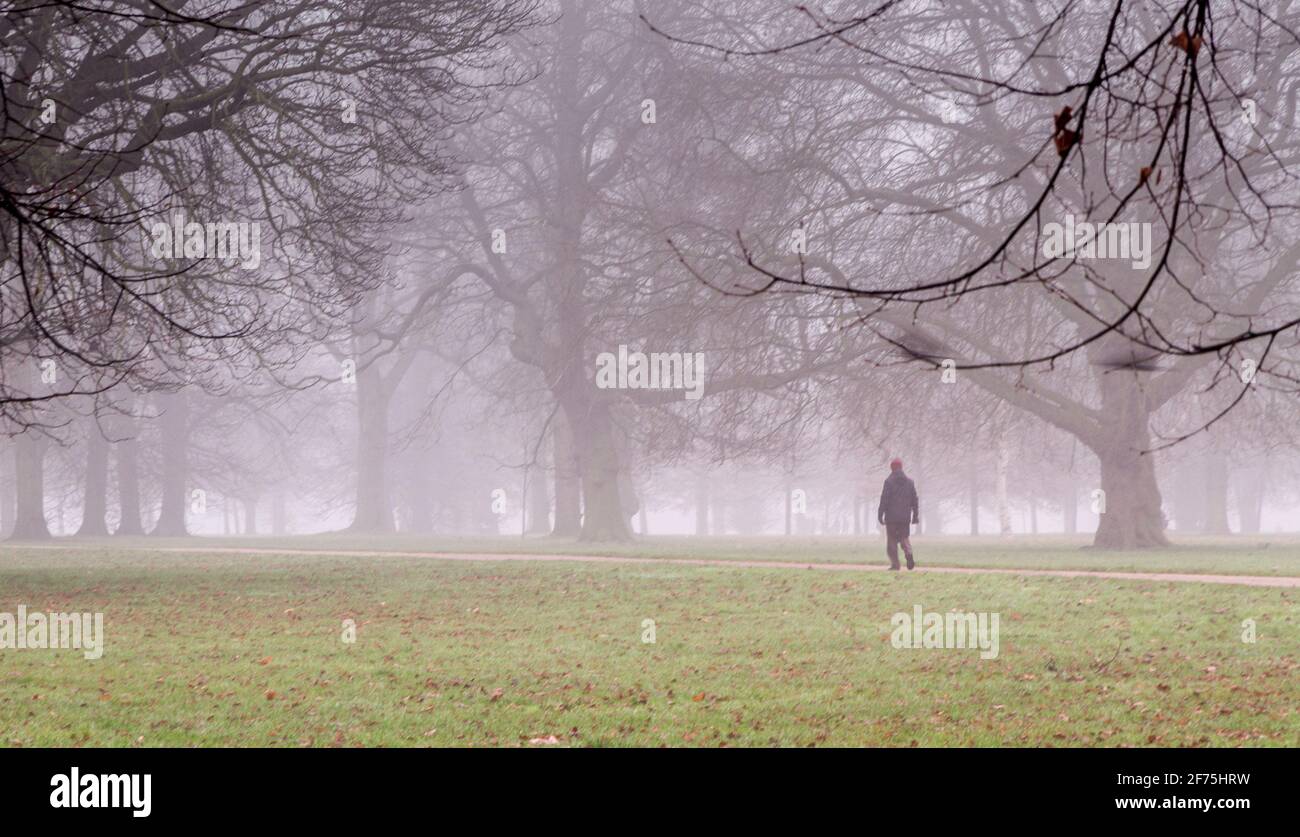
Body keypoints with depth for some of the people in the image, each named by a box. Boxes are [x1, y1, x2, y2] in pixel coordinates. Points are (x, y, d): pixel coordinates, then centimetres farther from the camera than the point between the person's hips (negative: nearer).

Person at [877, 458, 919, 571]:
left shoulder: (889, 482, -6)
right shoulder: (910, 482, 8)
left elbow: (884, 500, -9)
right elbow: (915, 501, 12)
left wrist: (880, 515, -5)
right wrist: (915, 516, 18)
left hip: (891, 518, -4)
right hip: (905, 518, 4)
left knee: (892, 541, 3)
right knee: (905, 538, 13)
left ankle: (895, 564, -3)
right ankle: (909, 554, -15)